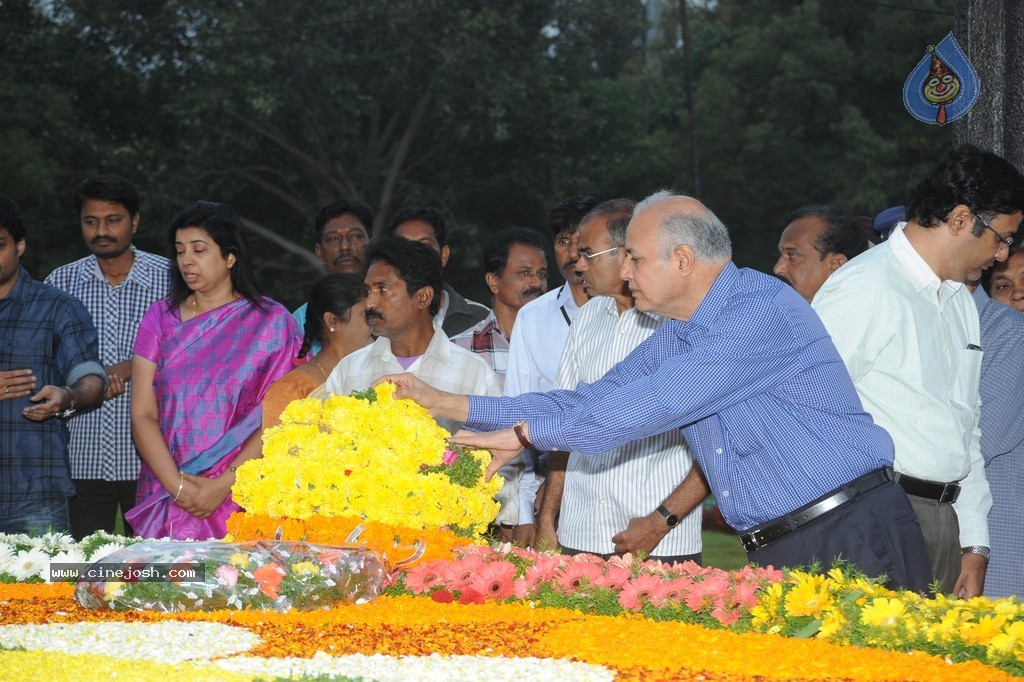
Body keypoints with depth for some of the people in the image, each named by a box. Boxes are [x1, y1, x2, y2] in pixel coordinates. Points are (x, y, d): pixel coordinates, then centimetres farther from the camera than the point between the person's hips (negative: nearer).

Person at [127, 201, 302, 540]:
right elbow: (142, 415, 3)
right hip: (165, 500, 2)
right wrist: (177, 485, -10)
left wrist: (223, 485, -14)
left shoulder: (272, 321, 3)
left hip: (240, 500, -2)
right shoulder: (161, 318, 10)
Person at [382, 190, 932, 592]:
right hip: (774, 553, 8)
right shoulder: (674, 338, 15)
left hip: (853, 538, -8)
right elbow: (591, 402, 19)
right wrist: (448, 404, 15)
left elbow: (654, 403, -20)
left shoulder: (763, 308, -15)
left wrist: (527, 433, -14)